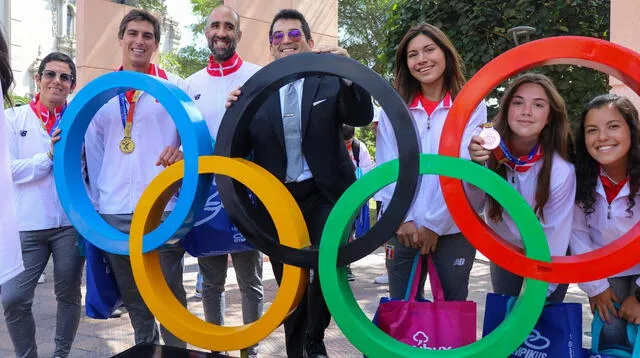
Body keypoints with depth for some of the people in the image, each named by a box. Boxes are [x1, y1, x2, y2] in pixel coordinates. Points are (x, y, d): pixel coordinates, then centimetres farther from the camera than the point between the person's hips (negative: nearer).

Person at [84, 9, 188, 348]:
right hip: (113, 212, 4)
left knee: (170, 294, 1)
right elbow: (93, 151, 15)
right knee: (133, 297, 15)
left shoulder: (174, 85, 4)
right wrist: (97, 200, 10)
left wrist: (181, 152, -19)